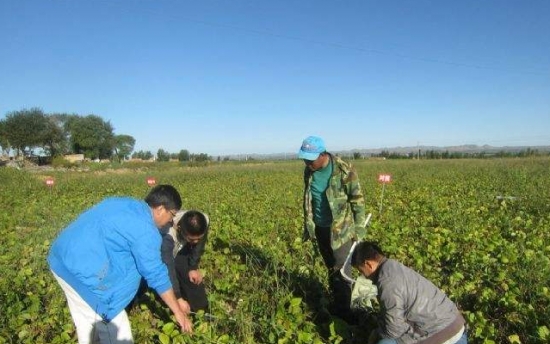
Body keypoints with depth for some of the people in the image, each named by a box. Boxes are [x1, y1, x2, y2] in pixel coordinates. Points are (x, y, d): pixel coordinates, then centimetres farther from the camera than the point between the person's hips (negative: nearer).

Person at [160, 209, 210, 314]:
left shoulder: (204, 221, -33)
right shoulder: (168, 235, -45)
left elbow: (199, 246, -13)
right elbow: (168, 267, -42)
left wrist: (193, 267, -9)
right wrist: (178, 298, -41)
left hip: (181, 248, 4)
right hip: (164, 249, -3)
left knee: (194, 278, 0)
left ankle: (202, 312, 17)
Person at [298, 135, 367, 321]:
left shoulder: (344, 170, -19)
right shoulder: (309, 171, -2)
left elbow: (358, 200, -12)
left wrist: (359, 228, -11)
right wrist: (307, 225, 15)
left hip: (340, 229, -5)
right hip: (320, 228, 6)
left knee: (341, 270, 1)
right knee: (330, 268, 17)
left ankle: (344, 310, 17)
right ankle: (336, 303, 33)